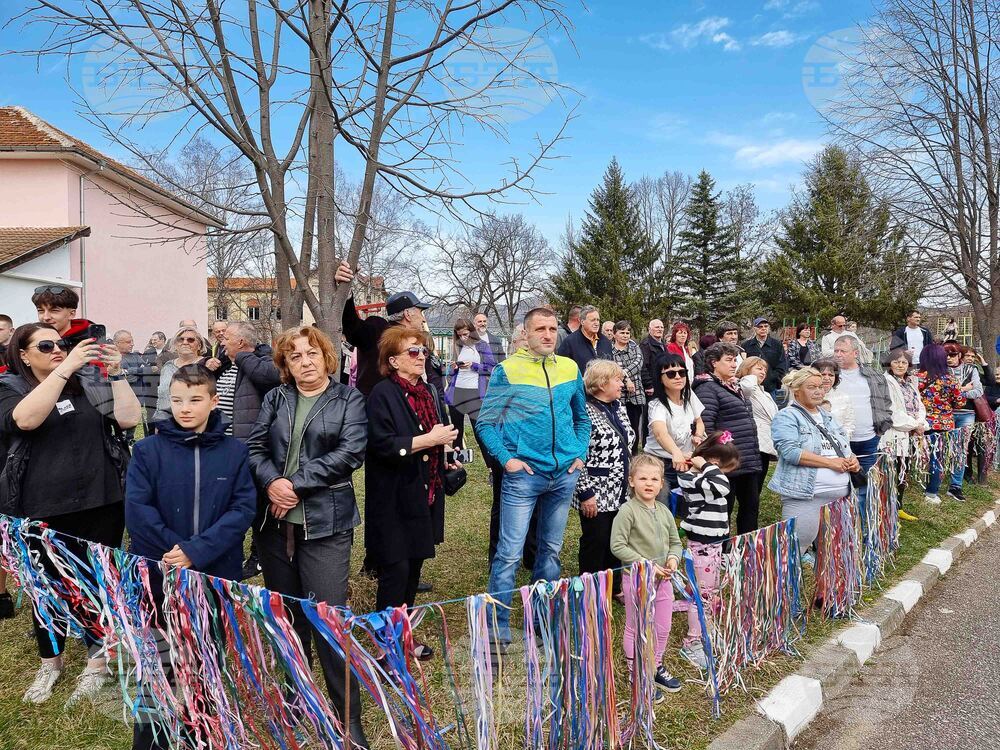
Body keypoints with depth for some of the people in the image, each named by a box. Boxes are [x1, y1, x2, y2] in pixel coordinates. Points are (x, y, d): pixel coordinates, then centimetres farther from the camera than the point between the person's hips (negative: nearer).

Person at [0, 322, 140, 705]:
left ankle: (97, 663, 26)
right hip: (43, 510, -1)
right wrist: (65, 369, -27)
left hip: (100, 504, 1)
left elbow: (129, 418, -5)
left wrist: (116, 374, -12)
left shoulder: (89, 385, 7)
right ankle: (50, 662, 35)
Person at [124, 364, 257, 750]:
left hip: (219, 574, 1)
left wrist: (197, 551, -18)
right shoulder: (148, 450, -3)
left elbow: (243, 508, -8)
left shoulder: (235, 451, -2)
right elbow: (137, 510, -9)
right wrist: (175, 550, -16)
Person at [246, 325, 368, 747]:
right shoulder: (275, 399, 12)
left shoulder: (349, 400, 0)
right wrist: (271, 482, -14)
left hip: (326, 521, -4)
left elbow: (350, 452, -11)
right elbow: (255, 447, 5)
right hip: (275, 520, 4)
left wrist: (296, 484, -14)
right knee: (285, 614, 15)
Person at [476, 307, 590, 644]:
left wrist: (580, 453, 7)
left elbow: (581, 417, 18)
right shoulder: (507, 369, -6)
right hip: (524, 474, -4)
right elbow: (485, 422, -4)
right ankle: (498, 627, 10)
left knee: (551, 549, 16)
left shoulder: (571, 369, 7)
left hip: (565, 474, 5)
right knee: (509, 552, -4)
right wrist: (506, 458, -13)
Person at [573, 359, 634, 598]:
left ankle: (615, 586, 31)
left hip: (620, 491, 8)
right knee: (596, 542, 4)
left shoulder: (618, 407, 9)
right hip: (596, 493, -8)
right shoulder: (585, 412, -19)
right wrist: (586, 493, -19)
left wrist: (629, 481, 19)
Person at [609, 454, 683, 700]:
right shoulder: (627, 511, -15)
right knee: (637, 629, 7)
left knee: (663, 628, 18)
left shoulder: (664, 511, 5)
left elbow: (675, 541, 16)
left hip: (663, 579, 6)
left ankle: (656, 667, 40)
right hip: (637, 579, -6)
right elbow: (617, 546, -18)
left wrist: (673, 557, -6)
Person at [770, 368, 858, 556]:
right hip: (806, 495, -8)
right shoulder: (787, 417, -5)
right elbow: (790, 452, -19)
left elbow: (845, 448, 25)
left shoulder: (827, 417, 20)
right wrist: (830, 462, -18)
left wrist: (852, 460, 1)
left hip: (841, 494, 8)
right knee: (798, 546, -8)